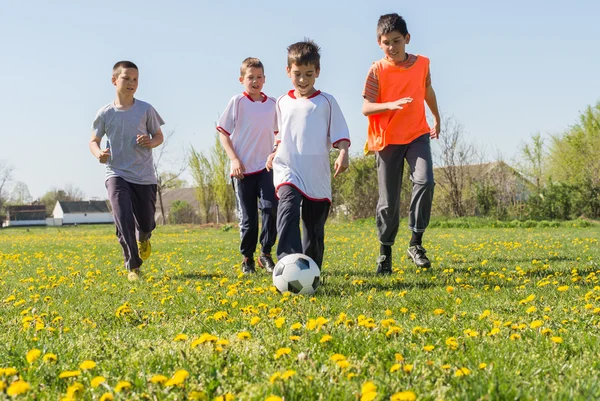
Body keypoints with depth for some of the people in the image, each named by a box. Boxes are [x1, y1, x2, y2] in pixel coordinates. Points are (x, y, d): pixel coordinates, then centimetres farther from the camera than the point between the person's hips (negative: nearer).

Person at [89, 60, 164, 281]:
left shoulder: (146, 109, -2)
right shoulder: (105, 113, -1)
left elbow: (159, 136, 8)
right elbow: (94, 141, 9)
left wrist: (151, 142, -16)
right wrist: (98, 153, -14)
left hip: (144, 175, 1)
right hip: (117, 174, -1)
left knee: (146, 222, 8)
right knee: (123, 220, -18)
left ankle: (143, 238, 47)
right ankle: (133, 267, -9)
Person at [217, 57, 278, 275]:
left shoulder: (272, 104, 5)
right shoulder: (237, 102, -4)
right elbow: (223, 133, -2)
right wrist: (234, 159, -11)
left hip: (266, 167, 2)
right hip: (243, 169, -2)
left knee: (270, 208, -15)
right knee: (247, 217, 4)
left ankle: (266, 254, 0)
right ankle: (247, 259, 20)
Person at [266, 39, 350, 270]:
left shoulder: (326, 102, 4)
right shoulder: (282, 103, 13)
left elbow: (340, 134, 2)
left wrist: (343, 153, -15)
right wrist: (275, 153, 14)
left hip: (317, 174, 0)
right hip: (287, 168, 0)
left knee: (315, 228, 6)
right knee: (289, 206, -28)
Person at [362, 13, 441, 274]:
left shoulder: (422, 64, 1)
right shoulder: (377, 70, -8)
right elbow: (366, 108, -14)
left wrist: (437, 118, 34)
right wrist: (391, 104, -33)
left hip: (417, 135, 2)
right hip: (387, 140, -2)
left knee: (424, 181, -24)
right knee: (389, 201, 2)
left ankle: (416, 243, -12)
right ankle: (385, 252, 20)